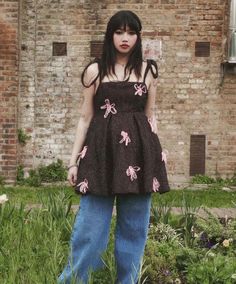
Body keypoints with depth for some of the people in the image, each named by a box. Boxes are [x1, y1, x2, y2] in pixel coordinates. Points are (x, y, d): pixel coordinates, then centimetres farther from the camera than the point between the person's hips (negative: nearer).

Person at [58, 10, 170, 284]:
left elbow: (150, 116, 14)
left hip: (139, 151, 2)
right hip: (102, 151, -1)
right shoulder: (95, 71, 3)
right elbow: (85, 118, 6)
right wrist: (73, 160, 2)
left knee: (134, 225, 7)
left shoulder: (148, 70, 8)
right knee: (90, 223, -2)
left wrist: (155, 154, 9)